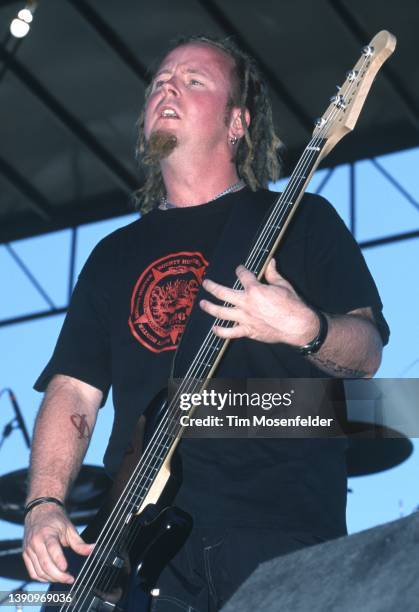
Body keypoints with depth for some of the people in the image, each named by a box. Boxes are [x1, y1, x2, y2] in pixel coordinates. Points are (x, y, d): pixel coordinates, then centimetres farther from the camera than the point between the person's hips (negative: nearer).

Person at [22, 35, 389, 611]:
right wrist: (45, 506, 0)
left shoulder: (301, 219, 11)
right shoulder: (116, 255, 22)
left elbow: (367, 355, 4)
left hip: (283, 532, -2)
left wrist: (305, 329, -19)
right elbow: (74, 389, 16)